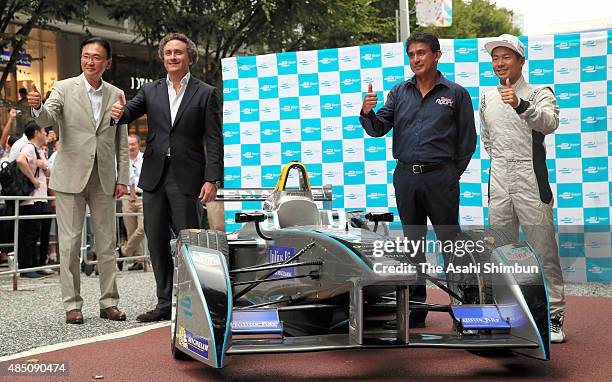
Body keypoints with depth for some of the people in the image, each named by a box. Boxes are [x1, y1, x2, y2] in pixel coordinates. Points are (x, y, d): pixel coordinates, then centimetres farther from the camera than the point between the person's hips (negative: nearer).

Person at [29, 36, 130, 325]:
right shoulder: (64, 88, 1)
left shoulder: (116, 95, 8)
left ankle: (109, 302, 16)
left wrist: (122, 178, 5)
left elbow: (121, 141, 10)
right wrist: (37, 107, -38)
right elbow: (47, 119, -16)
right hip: (71, 176, -2)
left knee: (107, 244, 7)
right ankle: (72, 304, 8)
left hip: (104, 179, 3)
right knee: (69, 243, 0)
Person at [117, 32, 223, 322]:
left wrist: (212, 179, -11)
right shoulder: (150, 91, 13)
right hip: (154, 176, 4)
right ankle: (165, 303, 18)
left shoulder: (206, 93, 2)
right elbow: (124, 115, 2)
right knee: (156, 241, 8)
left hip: (186, 178, -4)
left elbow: (214, 141, -3)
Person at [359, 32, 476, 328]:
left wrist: (452, 175, 1)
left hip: (440, 177, -3)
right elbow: (379, 129, 6)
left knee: (450, 241, -2)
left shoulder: (456, 94, 4)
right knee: (412, 242, 9)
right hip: (406, 177, 3)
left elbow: (467, 139, 5)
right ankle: (415, 307, 17)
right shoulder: (399, 92, 12)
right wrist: (367, 113, -14)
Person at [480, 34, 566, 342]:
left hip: (531, 184, -5)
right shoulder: (486, 99, 12)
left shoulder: (540, 93, -3)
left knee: (545, 253, -2)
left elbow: (550, 123, -25)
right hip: (498, 186, 5)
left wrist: (520, 105, -40)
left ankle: (554, 317, 6)